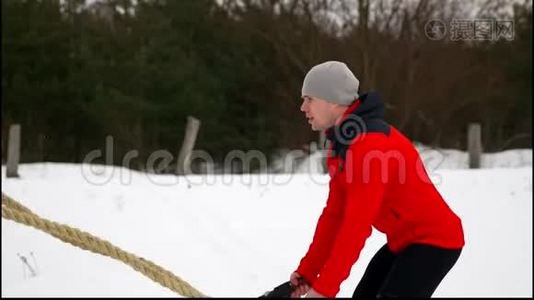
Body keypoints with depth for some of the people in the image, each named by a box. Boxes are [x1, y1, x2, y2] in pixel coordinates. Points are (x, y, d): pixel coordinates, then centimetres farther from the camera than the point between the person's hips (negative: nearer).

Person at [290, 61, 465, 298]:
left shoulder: (371, 143, -27)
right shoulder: (341, 144, 5)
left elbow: (357, 225, -29)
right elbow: (334, 214, 6)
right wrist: (307, 271, 2)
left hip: (434, 240, -10)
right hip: (403, 240, 10)